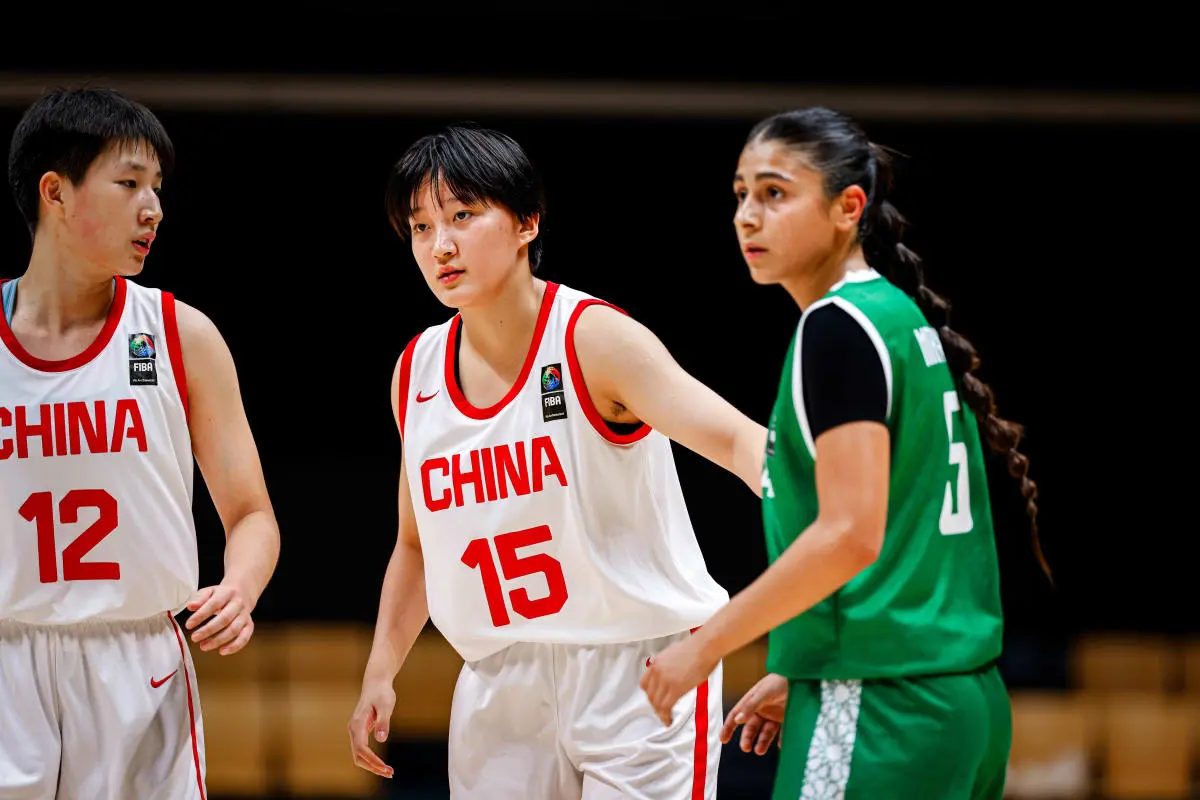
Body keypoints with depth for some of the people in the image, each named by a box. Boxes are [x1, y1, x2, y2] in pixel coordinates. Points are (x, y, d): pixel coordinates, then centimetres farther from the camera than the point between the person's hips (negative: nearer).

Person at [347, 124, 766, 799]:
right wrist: (380, 675, 10)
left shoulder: (595, 339, -13)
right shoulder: (416, 372, 6)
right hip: (504, 684, 5)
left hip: (637, 669, -5)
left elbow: (736, 440, -27)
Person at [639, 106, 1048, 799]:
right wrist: (798, 677, 24)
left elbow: (850, 534, -20)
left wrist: (704, 647, -13)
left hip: (881, 714, -9)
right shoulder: (903, 315, 16)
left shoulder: (838, 327, -12)